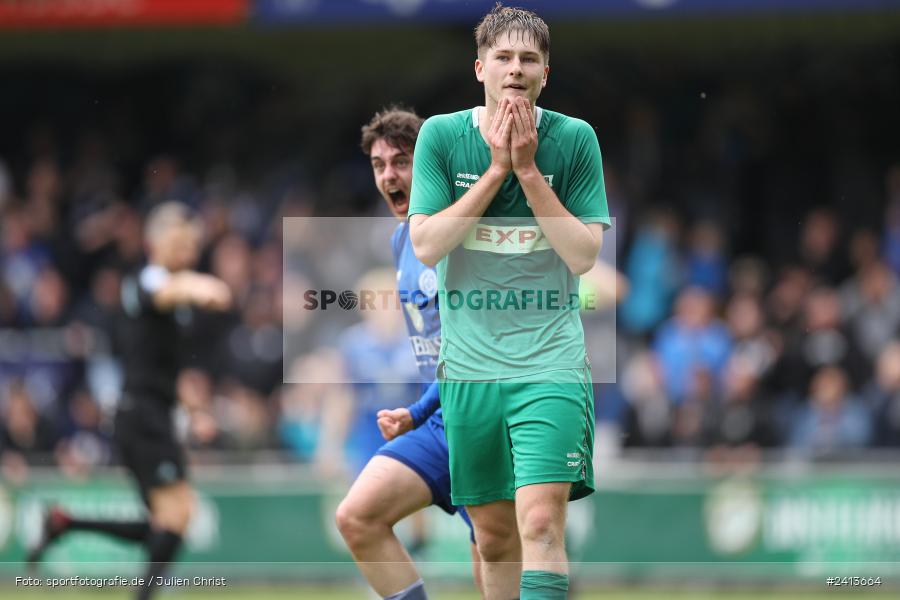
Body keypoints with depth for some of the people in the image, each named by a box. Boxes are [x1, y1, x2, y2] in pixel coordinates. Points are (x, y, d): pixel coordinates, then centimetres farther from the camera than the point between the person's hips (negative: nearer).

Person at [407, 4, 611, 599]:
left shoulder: (574, 139, -2)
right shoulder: (441, 135, 1)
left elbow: (584, 255, -6)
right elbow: (426, 245, -7)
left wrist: (527, 170, -13)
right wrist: (497, 169, -13)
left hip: (551, 362, -2)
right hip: (469, 366, 2)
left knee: (541, 524, -17)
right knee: (493, 534, 9)